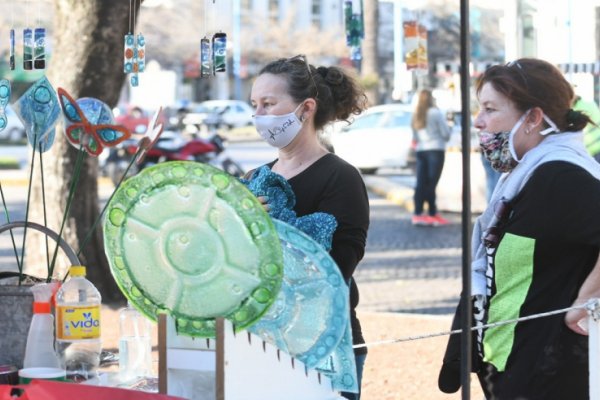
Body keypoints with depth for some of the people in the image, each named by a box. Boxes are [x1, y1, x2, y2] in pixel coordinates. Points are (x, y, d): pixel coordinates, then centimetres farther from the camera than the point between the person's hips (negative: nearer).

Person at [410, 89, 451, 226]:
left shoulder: (416, 115, 12)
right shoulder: (435, 113, -7)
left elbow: (414, 137, 14)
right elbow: (446, 133, -5)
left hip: (420, 150, 6)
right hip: (435, 149, -6)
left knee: (421, 183, 4)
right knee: (431, 183, -6)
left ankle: (418, 214, 0)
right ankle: (433, 214, -3)